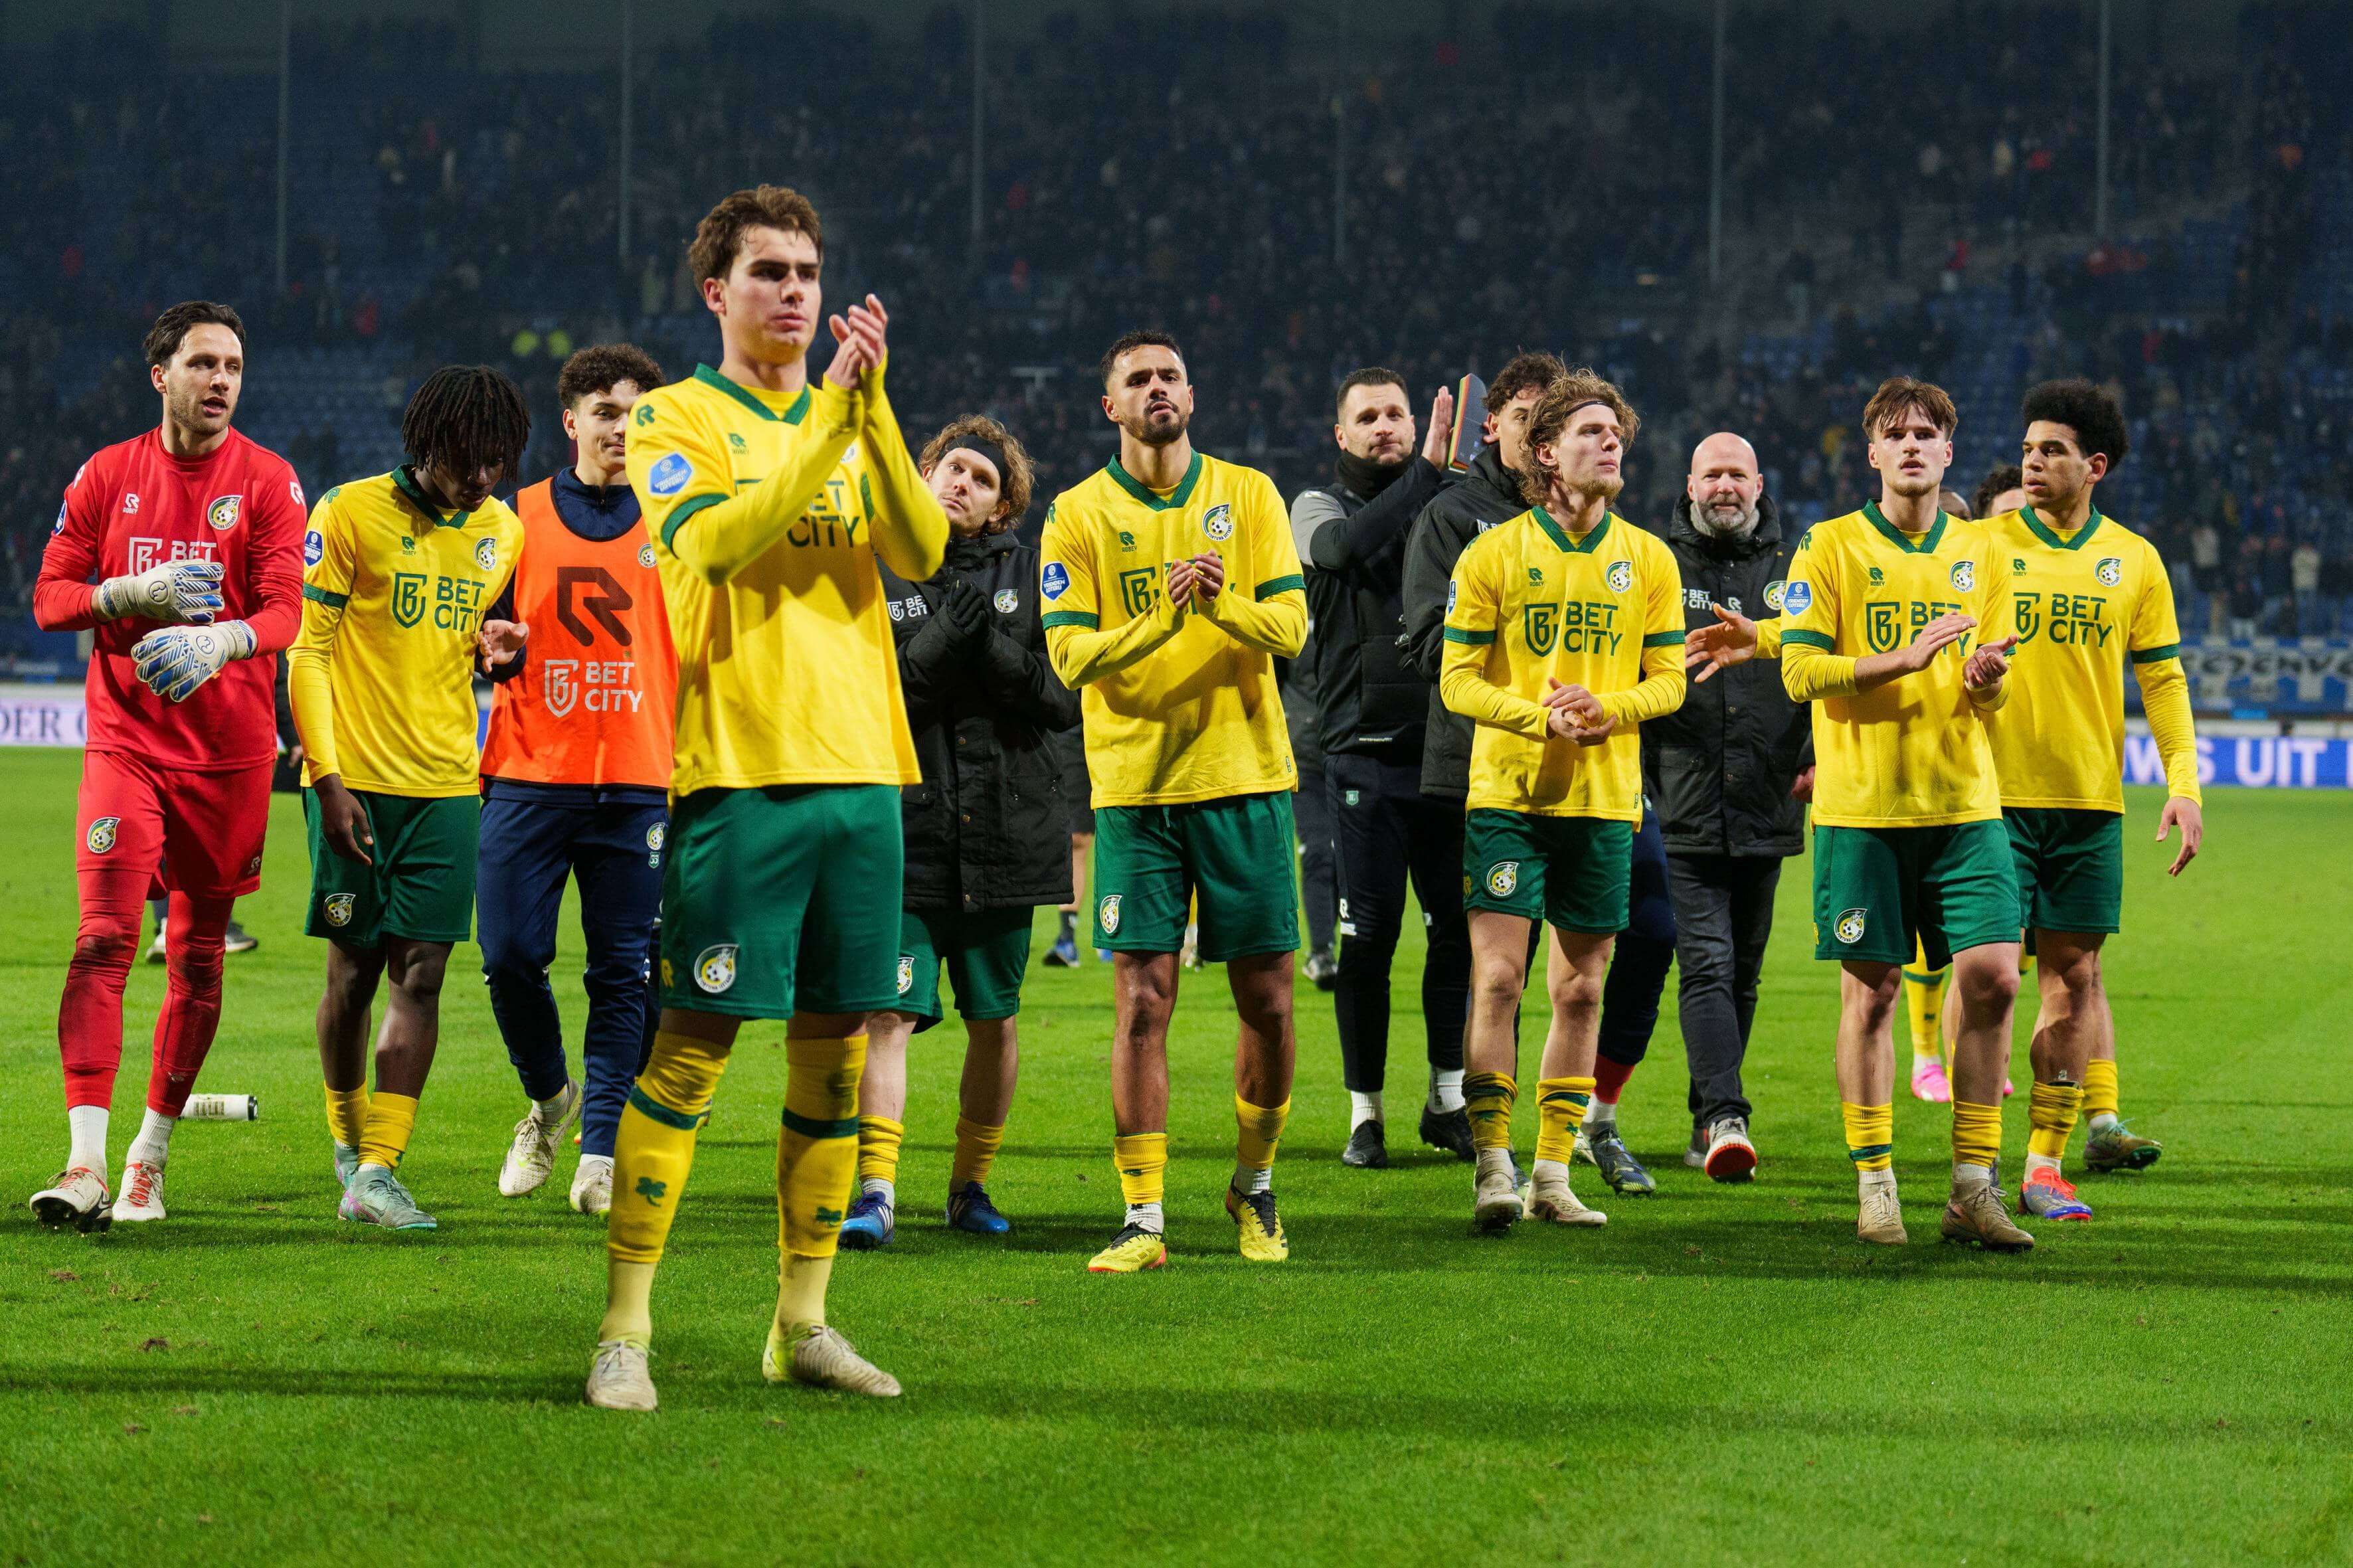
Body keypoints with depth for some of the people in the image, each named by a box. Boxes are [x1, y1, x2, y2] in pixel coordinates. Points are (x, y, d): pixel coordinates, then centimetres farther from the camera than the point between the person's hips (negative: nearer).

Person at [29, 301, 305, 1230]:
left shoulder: (268, 482, 0)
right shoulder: (108, 476, 5)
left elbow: (287, 611, -9)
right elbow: (50, 596, 6)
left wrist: (218, 640, -30)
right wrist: (133, 595, -13)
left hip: (231, 751, 0)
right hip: (126, 741, 0)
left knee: (199, 956, 6)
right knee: (105, 936, -14)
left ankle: (151, 1153, 20)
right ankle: (85, 1163, -21)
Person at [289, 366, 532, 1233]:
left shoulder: (502, 531, 10)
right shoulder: (350, 514, -6)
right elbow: (306, 651, -6)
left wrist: (492, 644, 2)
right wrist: (328, 778, -12)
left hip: (447, 784, 3)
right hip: (356, 777, -3)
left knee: (421, 972, -7)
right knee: (354, 971, 4)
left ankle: (377, 1172, -10)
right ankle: (348, 1137, 27)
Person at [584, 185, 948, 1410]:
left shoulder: (852, 426, 16)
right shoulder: (674, 420, 1)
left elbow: (919, 553, -1)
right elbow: (717, 542, -18)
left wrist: (873, 410, -11)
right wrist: (829, 416, -19)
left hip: (858, 767, 5)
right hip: (737, 771, -5)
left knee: (836, 1045, 7)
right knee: (692, 1044, -8)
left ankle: (802, 1321, 15)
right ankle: (624, 1329, -5)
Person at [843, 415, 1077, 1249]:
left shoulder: (1029, 576, 8)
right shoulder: (875, 572, 4)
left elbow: (1067, 699, 1)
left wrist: (996, 651, -13)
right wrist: (941, 641, -17)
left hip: (1007, 829, 2)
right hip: (904, 826, -2)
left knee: (995, 1019, 9)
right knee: (888, 1011, -12)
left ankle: (971, 1183, 23)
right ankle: (876, 1191, -16)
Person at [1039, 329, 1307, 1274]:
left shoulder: (1247, 495, 6)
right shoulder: (1079, 514, 2)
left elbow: (1290, 628, -1)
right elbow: (1070, 654, -6)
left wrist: (1222, 603, -21)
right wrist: (1162, 619, -22)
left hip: (1244, 778, 1)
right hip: (1135, 784, -1)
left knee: (1267, 998, 4)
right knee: (1141, 1000, -5)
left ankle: (1255, 1185, 25)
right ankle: (1143, 1219, -2)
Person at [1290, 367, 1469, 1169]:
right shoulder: (1319, 507, 4)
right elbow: (1350, 546, -20)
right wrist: (1428, 469, -26)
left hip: (1448, 750, 2)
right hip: (1365, 753, -2)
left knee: (1458, 925, 1)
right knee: (1369, 935, -2)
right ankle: (1366, 1111, 6)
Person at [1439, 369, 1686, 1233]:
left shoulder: (1647, 560, 7)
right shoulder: (1493, 555, -1)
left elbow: (1668, 677, 6)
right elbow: (1459, 680, -2)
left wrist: (1608, 708, -14)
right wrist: (1542, 717, -18)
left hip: (1606, 797, 3)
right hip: (1508, 793, -3)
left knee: (1581, 990, 5)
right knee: (1497, 977, -9)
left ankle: (1554, 1170, 12)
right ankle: (1493, 1166, -6)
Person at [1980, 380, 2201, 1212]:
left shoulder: (2133, 560, 8)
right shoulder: (1981, 545, 1)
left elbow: (2163, 679, 9)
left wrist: (2184, 785, 0)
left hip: (2088, 799, 2)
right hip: (1994, 792, -2)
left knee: (2073, 974, 3)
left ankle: (2045, 1160, 9)